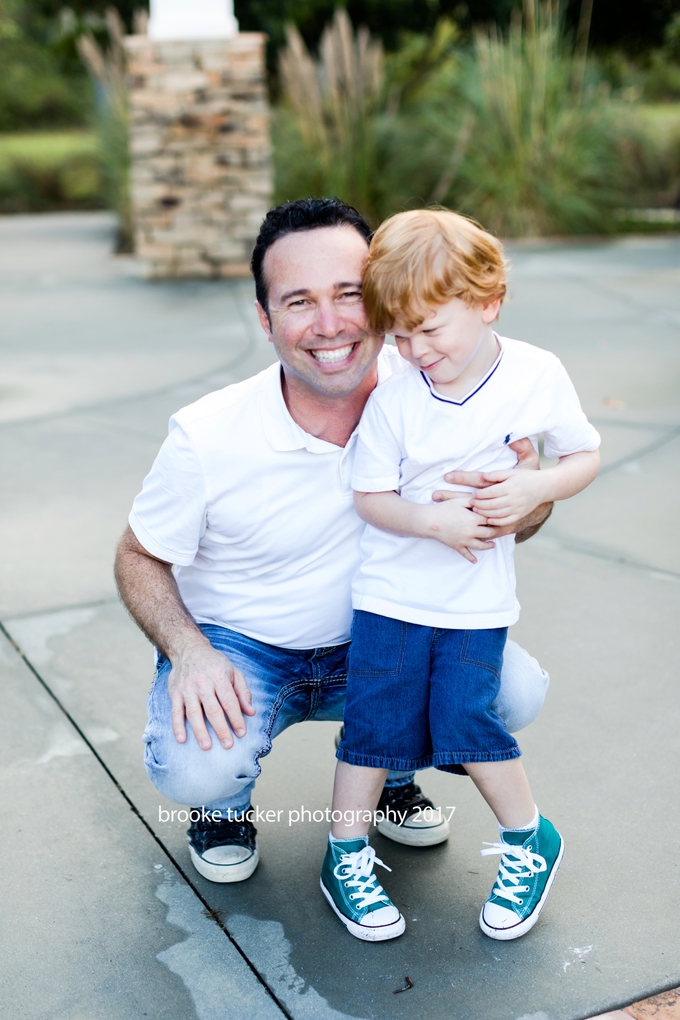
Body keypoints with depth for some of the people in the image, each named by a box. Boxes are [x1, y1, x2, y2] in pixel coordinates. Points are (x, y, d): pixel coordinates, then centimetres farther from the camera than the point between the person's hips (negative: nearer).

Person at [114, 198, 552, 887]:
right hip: (236, 648, -2)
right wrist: (188, 652, -26)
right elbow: (140, 558, -7)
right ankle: (222, 802, 10)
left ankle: (387, 773, 15)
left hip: (374, 643, 3)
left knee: (515, 689, -18)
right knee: (196, 770, -32)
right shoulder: (207, 437, -22)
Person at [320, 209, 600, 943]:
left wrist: (532, 490, -18)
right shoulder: (393, 399, -12)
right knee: (375, 718, 3)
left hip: (477, 600, 0)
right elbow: (370, 496, -6)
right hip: (391, 592, 1)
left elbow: (585, 456, 2)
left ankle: (530, 842, 22)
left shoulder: (538, 376, -9)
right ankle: (346, 857, 22)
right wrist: (434, 521, -24)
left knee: (466, 720, -3)